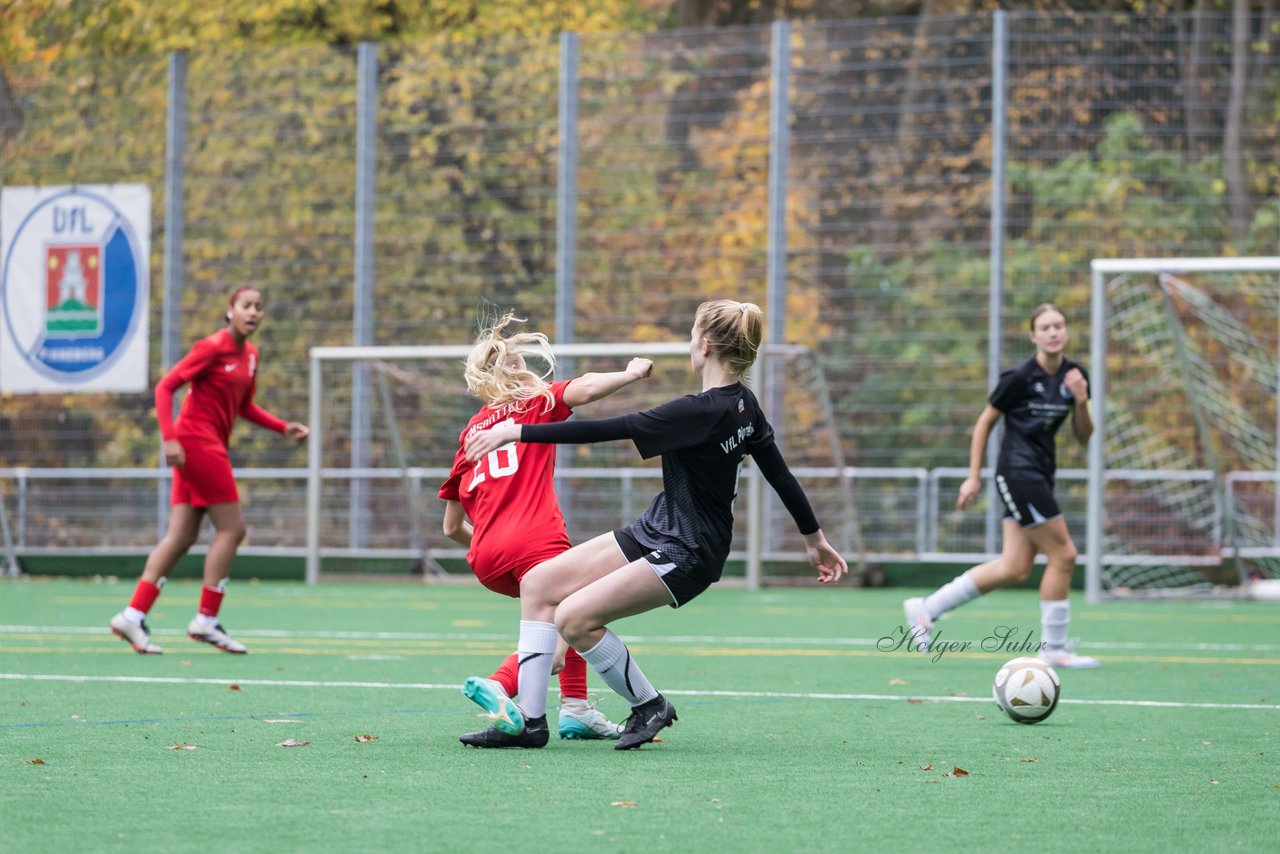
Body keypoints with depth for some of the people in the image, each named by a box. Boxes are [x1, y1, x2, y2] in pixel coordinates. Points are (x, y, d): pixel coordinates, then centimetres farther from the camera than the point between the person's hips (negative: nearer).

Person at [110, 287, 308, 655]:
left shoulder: (249, 355, 12)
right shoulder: (212, 348, -12)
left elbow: (244, 406, 24)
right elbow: (165, 387, -14)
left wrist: (284, 428, 12)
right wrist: (170, 438, -22)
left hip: (212, 446, 9)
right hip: (196, 441, -9)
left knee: (181, 538, 4)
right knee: (232, 528, -7)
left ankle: (133, 615, 1)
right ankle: (206, 619, -2)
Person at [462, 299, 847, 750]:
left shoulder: (700, 412, -24)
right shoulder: (742, 402, 4)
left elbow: (605, 430, -26)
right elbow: (781, 474, 12)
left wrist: (517, 431, -23)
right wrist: (814, 537, 25)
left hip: (686, 556, -10)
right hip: (654, 532, 10)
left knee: (574, 618, -20)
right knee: (538, 584, 1)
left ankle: (649, 706, 2)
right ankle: (528, 720, 0)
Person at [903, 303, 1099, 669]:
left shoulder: (1073, 374, 7)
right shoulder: (1020, 378, -11)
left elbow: (1083, 437, 10)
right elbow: (984, 423, -3)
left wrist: (1081, 402, -9)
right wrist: (974, 477, -4)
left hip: (1039, 474, 8)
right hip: (1018, 471, -8)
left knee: (1014, 569, 4)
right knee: (1062, 554, -8)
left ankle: (926, 608, 12)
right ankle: (1054, 646, 4)